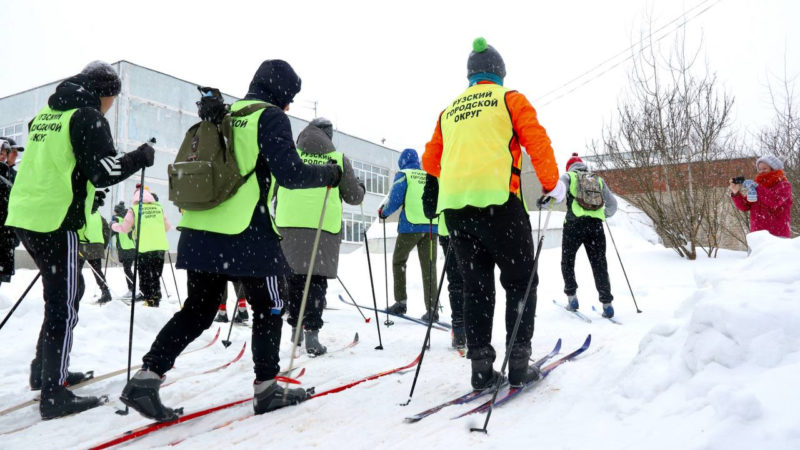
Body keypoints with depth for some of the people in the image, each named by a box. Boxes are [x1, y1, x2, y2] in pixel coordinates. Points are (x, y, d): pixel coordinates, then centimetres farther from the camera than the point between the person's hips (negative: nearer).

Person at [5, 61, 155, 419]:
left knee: (68, 290, 20)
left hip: (25, 216, 9)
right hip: (56, 221, -9)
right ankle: (54, 395, 0)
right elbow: (103, 171, -16)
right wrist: (140, 158, -3)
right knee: (64, 303, -4)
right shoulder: (88, 116, -8)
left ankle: (44, 370, 30)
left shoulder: (45, 115, 18)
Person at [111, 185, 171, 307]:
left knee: (145, 276, 8)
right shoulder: (159, 207, 7)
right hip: (160, 247, 3)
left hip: (144, 248, -3)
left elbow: (125, 228, 2)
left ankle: (149, 299, 6)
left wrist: (113, 225, 21)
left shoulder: (134, 209, -2)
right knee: (156, 275, 16)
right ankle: (156, 299, 17)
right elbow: (167, 227, 12)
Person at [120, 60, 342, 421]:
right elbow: (290, 174, -13)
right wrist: (330, 174, 1)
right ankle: (266, 388, 17)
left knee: (197, 311, 16)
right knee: (269, 308, 10)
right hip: (246, 235, -7)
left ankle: (146, 377, 9)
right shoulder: (271, 117, -4)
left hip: (198, 231, 7)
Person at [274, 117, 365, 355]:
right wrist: (361, 188, 31)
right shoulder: (339, 159, 6)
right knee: (317, 279, 3)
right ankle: (311, 332, -2)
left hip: (289, 224, 2)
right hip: (324, 226, -2)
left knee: (293, 275, 15)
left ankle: (295, 326, 24)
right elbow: (354, 197, 9)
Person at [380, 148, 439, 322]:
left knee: (398, 261, 14)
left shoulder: (403, 174, 4)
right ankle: (432, 308, -4)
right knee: (429, 266, 3)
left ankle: (401, 302, 11)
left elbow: (395, 199, -5)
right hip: (432, 226, 4)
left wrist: (383, 212, 12)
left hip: (410, 225, -3)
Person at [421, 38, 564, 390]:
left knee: (475, 284, 11)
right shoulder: (510, 99, 9)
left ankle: (481, 365, 9)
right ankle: (518, 362, 4)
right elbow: (536, 140, -1)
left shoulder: (449, 110, 21)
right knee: (520, 280, 8)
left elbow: (430, 160, 24)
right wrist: (552, 184, 9)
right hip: (497, 199, -4)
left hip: (453, 203, 4)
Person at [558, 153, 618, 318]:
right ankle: (607, 302, 1)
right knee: (599, 264, 7)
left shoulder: (568, 176, 14)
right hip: (596, 224, 3)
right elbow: (612, 204, 26)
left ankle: (572, 297, 8)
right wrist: (604, 215, 43)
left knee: (568, 261, 14)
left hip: (574, 223, -3)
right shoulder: (598, 180, 24)